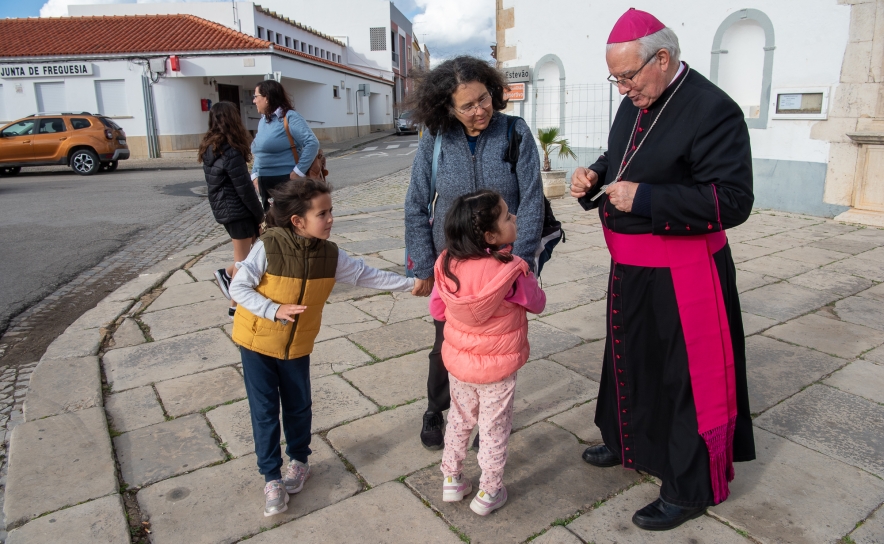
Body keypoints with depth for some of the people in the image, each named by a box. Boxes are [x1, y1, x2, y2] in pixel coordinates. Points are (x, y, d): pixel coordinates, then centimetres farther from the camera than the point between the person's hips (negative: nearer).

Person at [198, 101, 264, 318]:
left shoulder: (209, 149, 7)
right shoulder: (231, 152, -20)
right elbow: (244, 189, -19)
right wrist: (259, 214, -7)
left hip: (223, 209, 9)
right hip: (237, 211, -8)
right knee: (242, 259, 4)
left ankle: (227, 274, 24)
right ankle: (235, 305, 13)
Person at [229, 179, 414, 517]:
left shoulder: (330, 255, -11)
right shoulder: (268, 247, -24)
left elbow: (366, 275, -3)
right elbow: (238, 288, -20)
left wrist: (409, 284, -5)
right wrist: (274, 309, -34)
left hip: (297, 345, 4)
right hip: (257, 341, -3)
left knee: (298, 406, 16)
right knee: (264, 411, 4)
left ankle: (299, 460, 39)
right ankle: (271, 477, 20)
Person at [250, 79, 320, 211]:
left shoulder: (289, 117, -10)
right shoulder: (263, 121, 15)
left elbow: (312, 143, -19)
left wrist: (299, 172, -21)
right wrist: (255, 175, 9)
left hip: (287, 182, -8)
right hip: (266, 185, 8)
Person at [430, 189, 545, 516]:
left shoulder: (448, 265, -14)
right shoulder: (512, 273, -26)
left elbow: (436, 310, -2)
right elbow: (538, 304, -7)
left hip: (457, 362, 4)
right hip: (497, 369, -4)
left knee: (459, 420, 25)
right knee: (494, 429, 16)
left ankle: (451, 480, 39)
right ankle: (488, 493, 32)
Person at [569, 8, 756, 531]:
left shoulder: (713, 110, -18)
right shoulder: (635, 105, 7)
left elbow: (734, 201, -23)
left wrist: (644, 199, -26)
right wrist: (594, 177, -3)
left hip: (681, 276, -8)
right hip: (630, 269, 9)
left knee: (685, 377, 4)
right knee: (631, 360, 22)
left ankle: (690, 490, 23)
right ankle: (630, 443, 45)